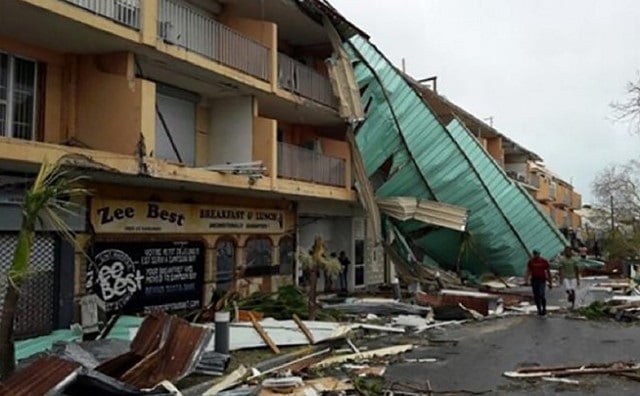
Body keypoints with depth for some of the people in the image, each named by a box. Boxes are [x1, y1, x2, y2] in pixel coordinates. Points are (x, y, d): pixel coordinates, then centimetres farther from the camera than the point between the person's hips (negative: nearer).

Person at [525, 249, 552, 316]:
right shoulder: (531, 261, 4)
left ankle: (544, 309, 6)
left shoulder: (544, 261, -2)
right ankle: (539, 310, 18)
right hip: (534, 280, 3)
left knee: (541, 295, -15)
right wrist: (526, 278, -14)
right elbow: (528, 271, 3)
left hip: (542, 280, -3)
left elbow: (548, 272, 4)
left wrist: (550, 283, 4)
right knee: (536, 296, 5)